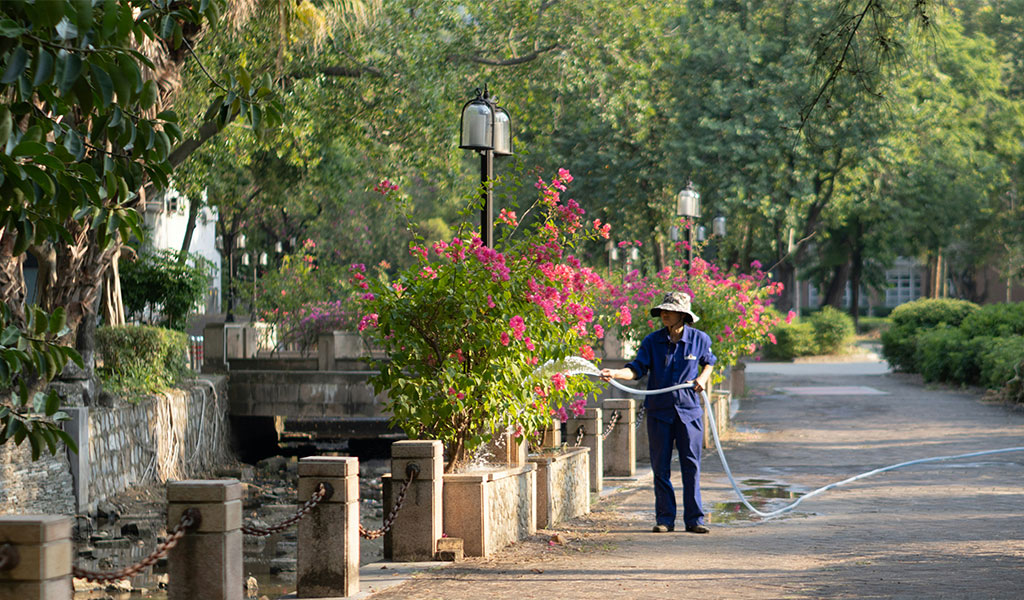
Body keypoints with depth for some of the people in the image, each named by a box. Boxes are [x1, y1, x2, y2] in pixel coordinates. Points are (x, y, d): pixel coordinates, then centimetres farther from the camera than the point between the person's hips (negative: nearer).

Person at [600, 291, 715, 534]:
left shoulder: (699, 339, -1)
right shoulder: (652, 341, -2)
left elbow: (709, 362, 18)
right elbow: (637, 368, -8)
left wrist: (704, 377, -1)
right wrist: (615, 373, -26)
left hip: (689, 411, 0)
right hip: (659, 411, 1)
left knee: (691, 466, 0)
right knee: (660, 467, 3)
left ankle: (694, 519, 7)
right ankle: (665, 519, 11)